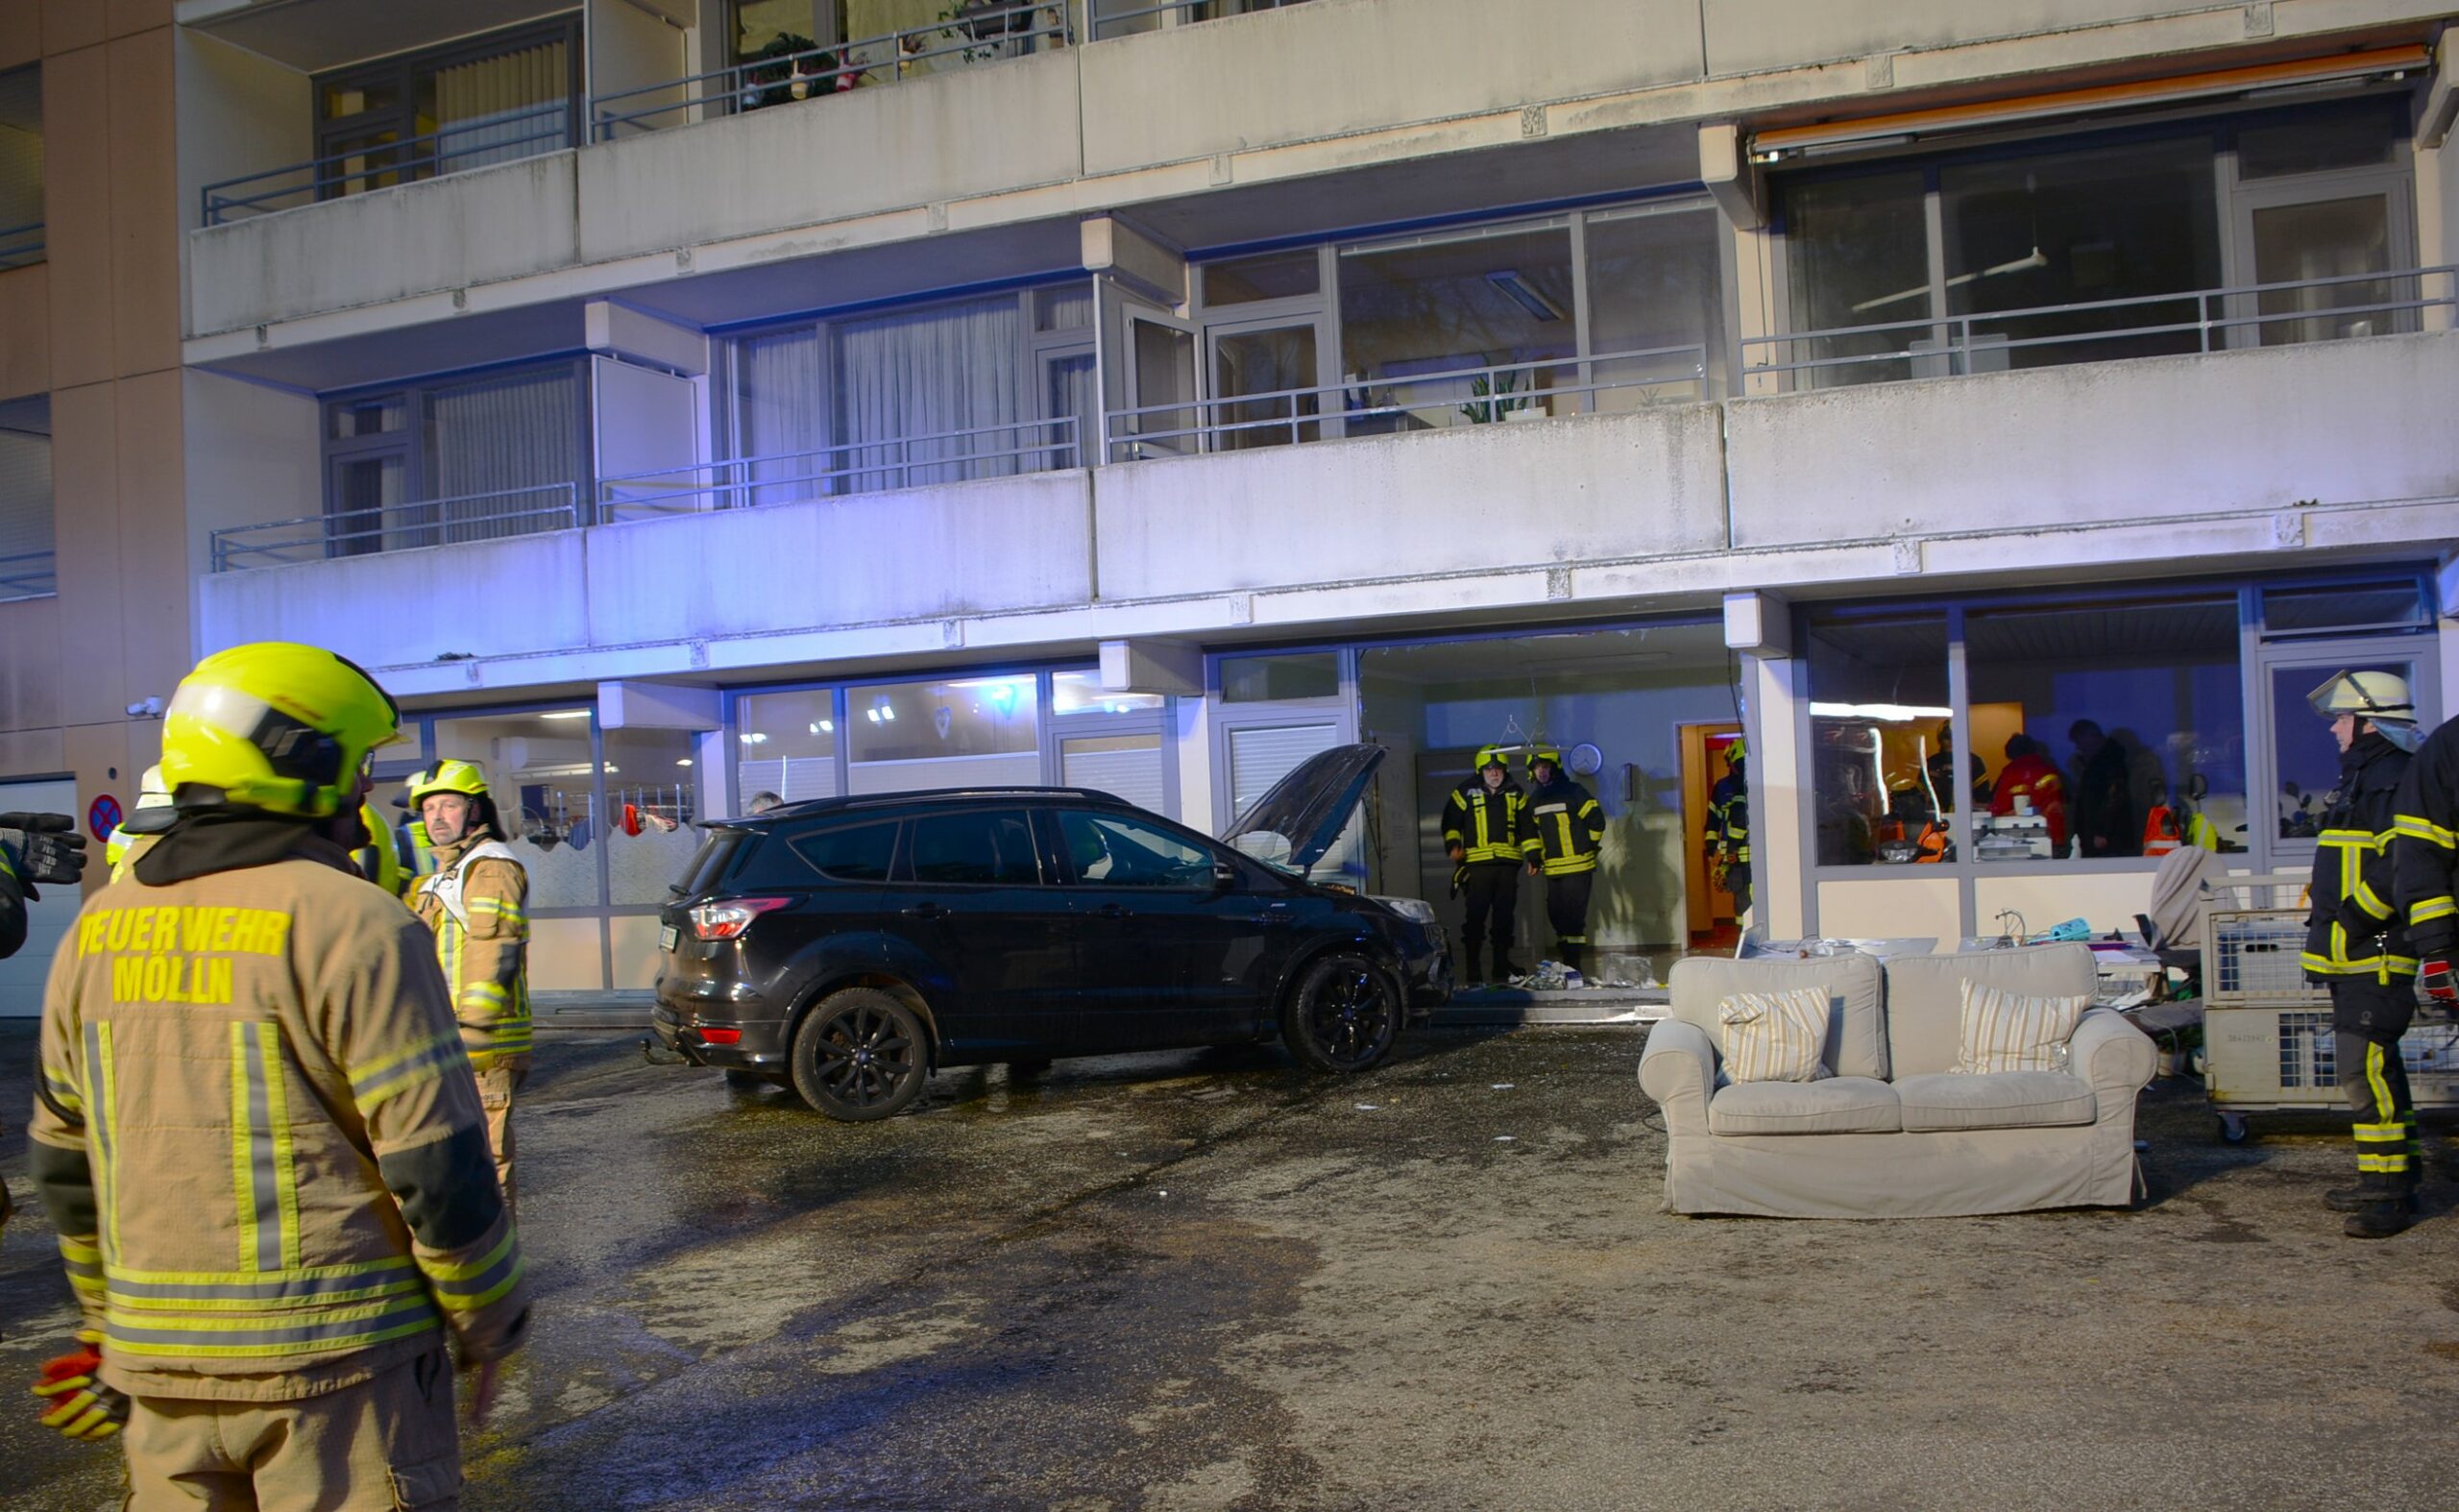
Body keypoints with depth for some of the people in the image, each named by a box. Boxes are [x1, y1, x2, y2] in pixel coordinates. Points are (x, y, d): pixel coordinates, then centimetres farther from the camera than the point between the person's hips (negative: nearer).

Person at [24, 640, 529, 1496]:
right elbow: (437, 1162, -15)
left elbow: (64, 1162, 15)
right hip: (339, 1358, -6)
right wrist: (490, 1327, -3)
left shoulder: (98, 931, 7)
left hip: (159, 1362, 6)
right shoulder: (351, 923, -14)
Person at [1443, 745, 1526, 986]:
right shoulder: (1466, 793, 3)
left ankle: (1502, 968, 18)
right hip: (1477, 864, -3)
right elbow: (1450, 822, 5)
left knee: (1504, 918, 8)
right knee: (1476, 917, -7)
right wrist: (1453, 846, -9)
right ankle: (1473, 972, -4)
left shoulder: (1515, 794, 13)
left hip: (1508, 864, 4)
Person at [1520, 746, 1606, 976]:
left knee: (1573, 916, -9)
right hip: (1552, 869, 7)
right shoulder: (1534, 800, 12)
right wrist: (1534, 856, 9)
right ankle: (1567, 962, 20)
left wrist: (1588, 846, 1)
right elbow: (1531, 830, 20)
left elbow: (1596, 820, -6)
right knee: (1555, 915, 8)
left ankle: (1573, 965, -6)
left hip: (1578, 866, -7)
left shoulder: (1574, 793, -8)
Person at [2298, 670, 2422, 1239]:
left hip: (2376, 955, -11)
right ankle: (2381, 1181, 23)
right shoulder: (2361, 777, 20)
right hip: (2352, 956, 11)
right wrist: (2331, 925, 20)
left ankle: (2392, 1193, -7)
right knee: (2365, 1067, 15)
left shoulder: (2396, 779, -13)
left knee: (2366, 1068, -12)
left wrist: (2352, 917, -20)